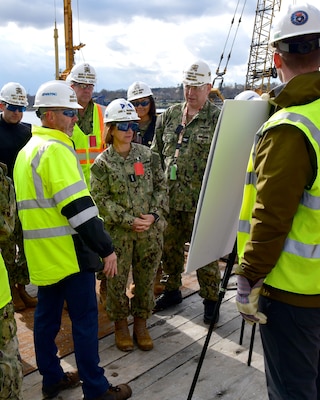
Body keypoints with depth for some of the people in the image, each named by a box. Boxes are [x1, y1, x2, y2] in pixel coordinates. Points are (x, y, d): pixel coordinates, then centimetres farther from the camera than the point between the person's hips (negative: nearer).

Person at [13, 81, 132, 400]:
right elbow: (78, 207, -23)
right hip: (69, 253, -9)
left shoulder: (27, 151, 15)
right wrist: (106, 248, -18)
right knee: (85, 319, 1)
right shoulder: (56, 149, -16)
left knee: (47, 316, 16)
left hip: (42, 254, 10)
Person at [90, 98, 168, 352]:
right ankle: (120, 324, 29)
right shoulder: (102, 163, -4)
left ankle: (141, 324, 31)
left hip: (150, 231, 2)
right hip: (118, 233, -2)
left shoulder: (147, 155, 3)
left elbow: (161, 187, 5)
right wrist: (129, 221, -16)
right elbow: (101, 199, -8)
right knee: (117, 280, 8)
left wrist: (154, 214, -10)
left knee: (146, 279, 12)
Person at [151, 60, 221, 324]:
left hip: (201, 202, -5)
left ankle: (211, 300, 25)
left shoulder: (218, 119, -6)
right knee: (169, 248, 18)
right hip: (169, 199, 5)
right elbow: (156, 153, 16)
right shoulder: (170, 116, 10)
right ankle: (172, 291, 38)